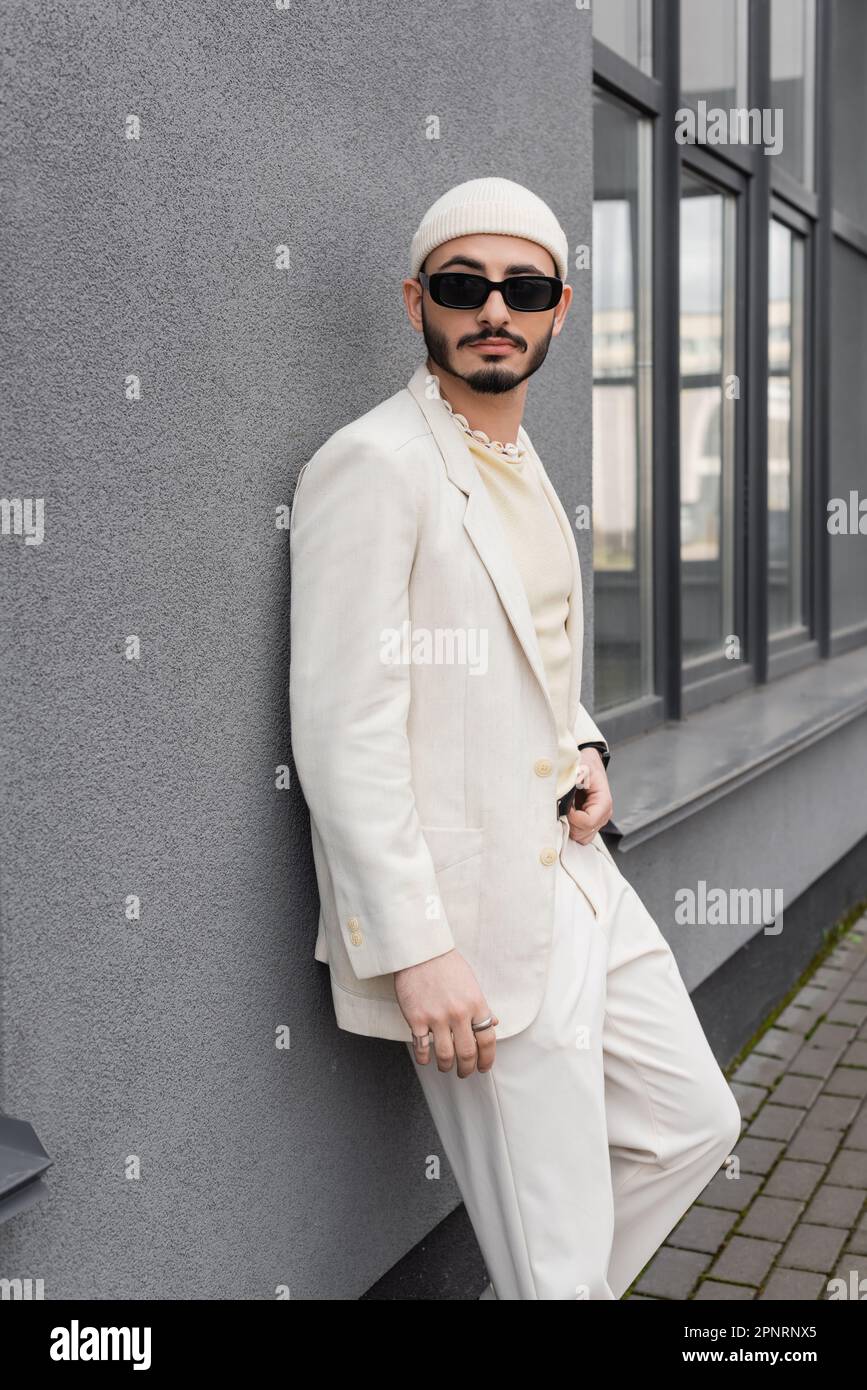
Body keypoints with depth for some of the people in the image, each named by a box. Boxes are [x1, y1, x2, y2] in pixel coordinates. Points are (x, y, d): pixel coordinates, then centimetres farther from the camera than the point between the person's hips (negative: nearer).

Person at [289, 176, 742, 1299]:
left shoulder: (523, 465, 13)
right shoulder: (375, 464, -15)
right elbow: (345, 732, -20)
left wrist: (586, 747, 5)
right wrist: (414, 951, -22)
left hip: (576, 879, 9)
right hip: (472, 924, -9)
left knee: (694, 1124, 20)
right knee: (558, 1261, 2)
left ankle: (538, 1284, 36)